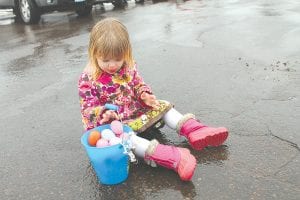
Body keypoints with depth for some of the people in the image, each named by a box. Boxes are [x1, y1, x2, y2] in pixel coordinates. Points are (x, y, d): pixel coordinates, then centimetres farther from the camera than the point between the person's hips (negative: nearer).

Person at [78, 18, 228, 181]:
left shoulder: (129, 67, -2)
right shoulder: (88, 79, -18)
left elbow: (139, 85, 10)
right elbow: (88, 109, -15)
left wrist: (145, 95, -13)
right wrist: (104, 113, -36)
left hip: (136, 110, 7)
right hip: (111, 123, -6)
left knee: (162, 106, -2)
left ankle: (193, 130, -15)